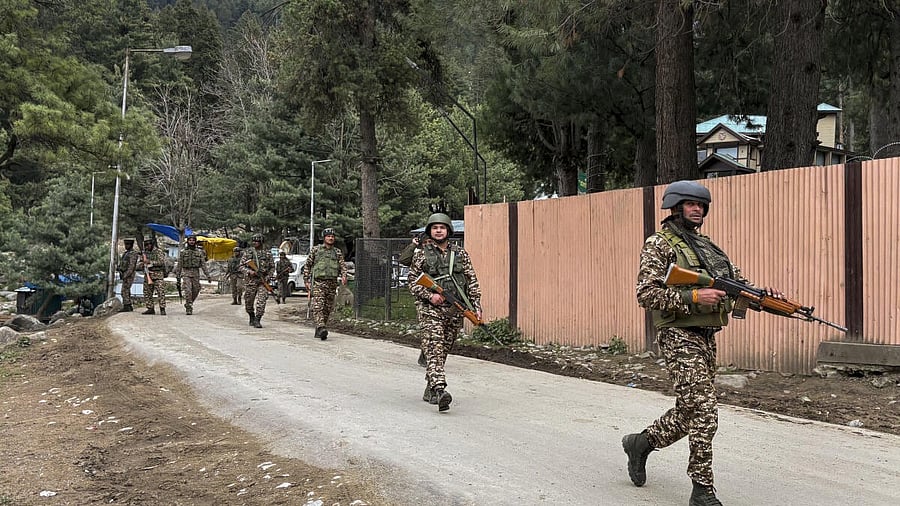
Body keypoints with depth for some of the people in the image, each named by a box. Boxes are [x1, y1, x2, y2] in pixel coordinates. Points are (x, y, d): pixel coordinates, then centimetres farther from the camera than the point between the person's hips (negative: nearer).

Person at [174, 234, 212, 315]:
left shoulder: (199, 252, 6)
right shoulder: (183, 252, 2)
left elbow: (203, 265, 4)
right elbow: (179, 265, 5)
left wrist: (208, 275, -4)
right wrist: (178, 277, 3)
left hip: (196, 274, 2)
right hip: (186, 274, -2)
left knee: (195, 292, 6)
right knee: (188, 291, -15)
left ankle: (188, 305, 28)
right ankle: (188, 309, -12)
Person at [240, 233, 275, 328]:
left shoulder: (267, 253, 6)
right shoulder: (247, 252, 4)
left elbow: (272, 267, 12)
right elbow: (241, 266, 3)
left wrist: (267, 277, -3)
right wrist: (249, 271, -16)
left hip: (263, 281, 0)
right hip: (250, 280, 1)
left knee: (261, 301, -13)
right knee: (249, 302, 8)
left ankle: (257, 320, -10)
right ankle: (252, 317, 30)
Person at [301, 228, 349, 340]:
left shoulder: (338, 252, 14)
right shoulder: (315, 250, 6)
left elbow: (342, 265, 6)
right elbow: (307, 265, 9)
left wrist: (344, 276, -14)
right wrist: (306, 280, 4)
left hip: (332, 283, 4)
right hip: (318, 282, -4)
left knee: (328, 308, 5)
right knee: (318, 306, -18)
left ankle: (319, 331, 15)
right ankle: (321, 328, -31)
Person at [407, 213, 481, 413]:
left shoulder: (460, 254, 11)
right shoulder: (421, 254, 4)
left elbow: (472, 281, 10)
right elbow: (412, 281, 2)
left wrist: (476, 306, 2)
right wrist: (429, 295, -13)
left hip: (455, 311, 3)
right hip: (430, 309, -3)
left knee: (443, 351, 9)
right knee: (434, 351, -16)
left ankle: (430, 389, 23)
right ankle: (440, 391, -29)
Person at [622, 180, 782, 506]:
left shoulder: (708, 247, 17)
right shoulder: (658, 246, -6)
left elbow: (738, 283, 16)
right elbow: (646, 294, -15)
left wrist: (763, 295, -5)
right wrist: (693, 297, -23)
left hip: (706, 338, 8)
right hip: (679, 337, -8)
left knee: (689, 411, 14)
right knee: (703, 413, -12)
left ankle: (641, 443, 36)